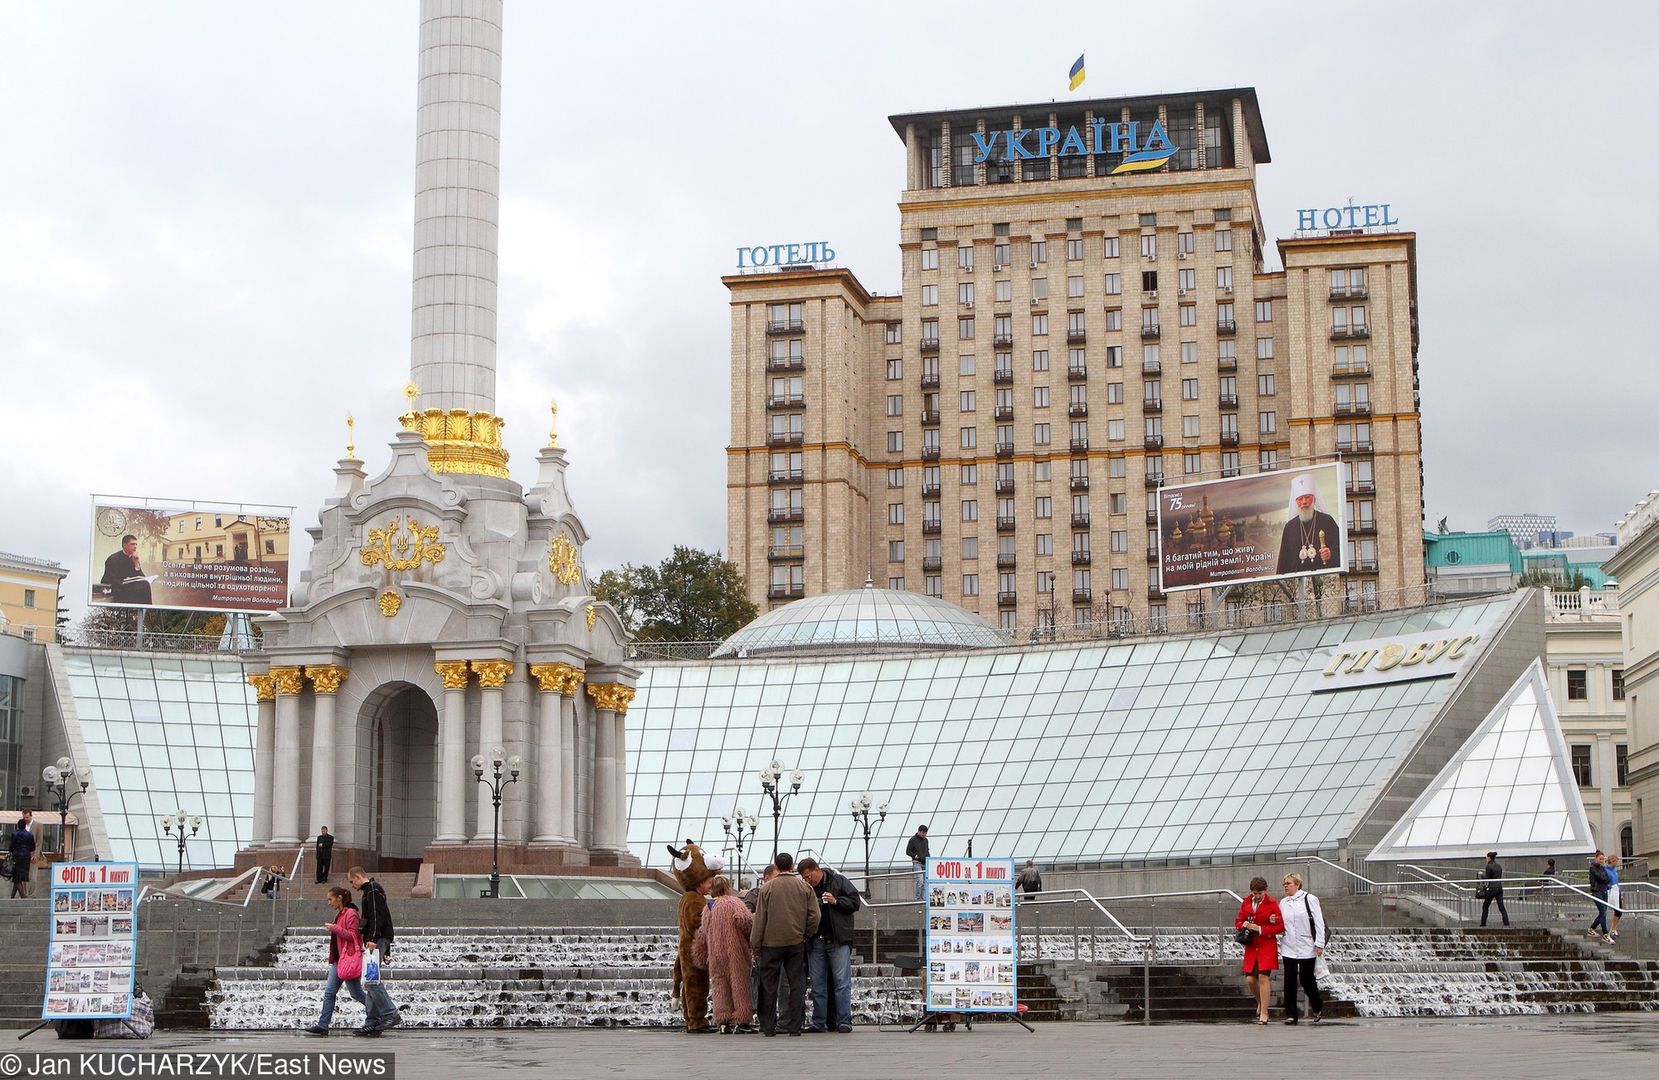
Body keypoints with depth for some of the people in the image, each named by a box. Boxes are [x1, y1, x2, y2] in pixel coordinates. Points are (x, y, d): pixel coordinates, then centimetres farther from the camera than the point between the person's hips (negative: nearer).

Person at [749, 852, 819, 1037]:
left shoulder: (767, 888, -4)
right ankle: (794, 1026, 3)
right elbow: (815, 916, -1)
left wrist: (755, 944, 5)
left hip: (771, 942, -1)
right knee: (796, 983, 6)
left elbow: (760, 918, -3)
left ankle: (768, 1027, 8)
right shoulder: (805, 887, 1)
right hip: (796, 943, 1)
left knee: (769, 985, 7)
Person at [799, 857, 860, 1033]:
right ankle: (819, 1023, 11)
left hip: (838, 941, -4)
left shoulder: (839, 882, 2)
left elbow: (855, 902, 1)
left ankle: (844, 1021, -4)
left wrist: (836, 901, -13)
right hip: (816, 942, 4)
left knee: (842, 982, -6)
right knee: (818, 985, 6)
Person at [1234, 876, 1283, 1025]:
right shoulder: (1246, 902, 8)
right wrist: (1244, 925, -9)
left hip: (1267, 946, -4)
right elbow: (1238, 923, 14)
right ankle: (1260, 1002, 31)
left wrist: (1260, 928, -16)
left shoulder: (1272, 903, -6)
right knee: (1250, 979, 2)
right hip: (1251, 946, 4)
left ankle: (1264, 1013, -4)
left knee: (1263, 977, -11)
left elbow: (1280, 927, -8)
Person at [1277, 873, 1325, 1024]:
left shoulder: (1310, 899, -4)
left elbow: (1319, 922, -6)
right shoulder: (1283, 903, 11)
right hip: (1288, 948, 4)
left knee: (1307, 979, 4)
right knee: (1289, 982, -1)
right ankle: (1291, 1014, 3)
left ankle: (1318, 1007, 28)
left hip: (1307, 948, -4)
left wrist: (1319, 944, -10)